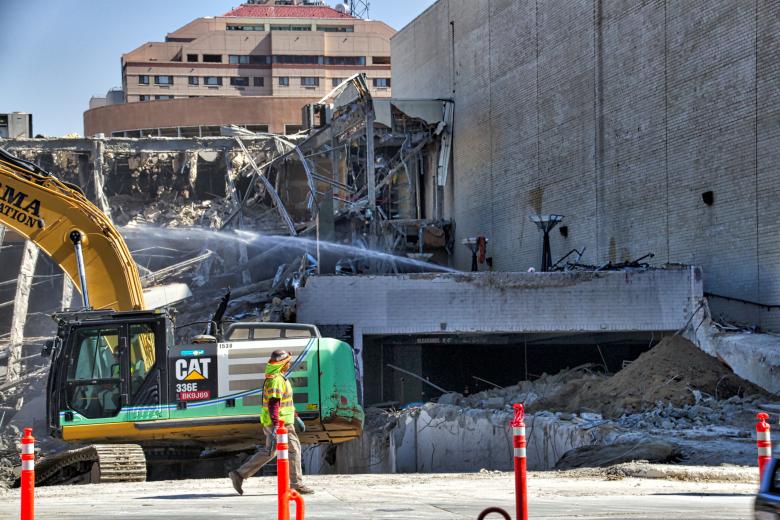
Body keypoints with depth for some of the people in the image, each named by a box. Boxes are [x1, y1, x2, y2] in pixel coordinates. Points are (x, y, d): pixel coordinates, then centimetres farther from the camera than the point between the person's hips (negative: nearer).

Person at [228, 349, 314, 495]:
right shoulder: (275, 380, -18)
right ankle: (296, 484, 5)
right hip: (280, 422, -10)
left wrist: (295, 417, 30)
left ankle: (239, 475, 13)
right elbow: (273, 403, -26)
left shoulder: (279, 378, 16)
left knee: (268, 452, 13)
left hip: (276, 422, 10)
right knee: (293, 449, -1)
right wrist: (276, 425, -32)